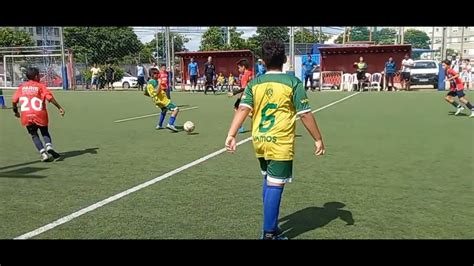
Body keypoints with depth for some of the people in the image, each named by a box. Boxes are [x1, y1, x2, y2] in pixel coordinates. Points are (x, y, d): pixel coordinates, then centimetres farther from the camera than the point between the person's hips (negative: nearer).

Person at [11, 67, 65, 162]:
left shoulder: (21, 87, 11)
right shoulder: (40, 86, 3)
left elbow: (14, 101, 8)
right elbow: (50, 98, -9)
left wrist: (16, 112, 23)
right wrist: (60, 108, -6)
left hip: (26, 116, 2)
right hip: (40, 115, -2)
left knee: (34, 135, 11)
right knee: (45, 132, 17)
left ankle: (43, 153, -4)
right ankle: (49, 146, -9)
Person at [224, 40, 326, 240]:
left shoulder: (255, 83, 4)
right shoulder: (293, 82, -6)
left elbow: (243, 109, -7)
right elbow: (305, 114, -7)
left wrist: (231, 135, -10)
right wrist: (318, 139, 1)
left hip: (260, 142, 5)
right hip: (280, 144, -5)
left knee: (268, 182, 21)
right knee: (275, 186, 1)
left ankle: (271, 226, 32)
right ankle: (269, 234, 7)